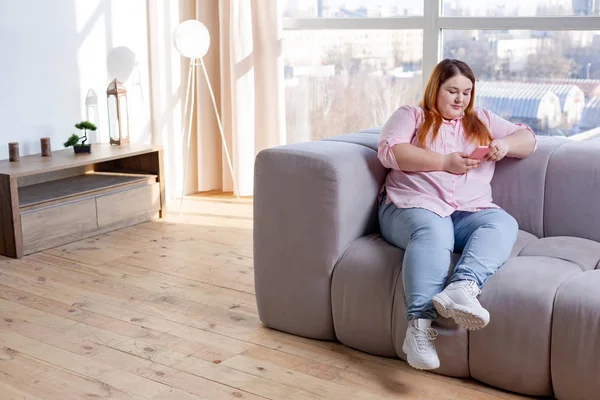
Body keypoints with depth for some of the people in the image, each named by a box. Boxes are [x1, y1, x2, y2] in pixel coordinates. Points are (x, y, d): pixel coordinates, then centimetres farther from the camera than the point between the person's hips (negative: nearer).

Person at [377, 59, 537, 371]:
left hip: (469, 213, 4)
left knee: (504, 223, -29)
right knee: (433, 231, -38)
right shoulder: (410, 115, 17)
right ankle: (419, 326, -52)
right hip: (414, 205, -4)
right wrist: (445, 162, -8)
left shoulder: (482, 120, 29)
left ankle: (462, 287, -52)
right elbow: (388, 151, -2)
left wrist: (505, 144, 2)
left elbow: (528, 139, 27)